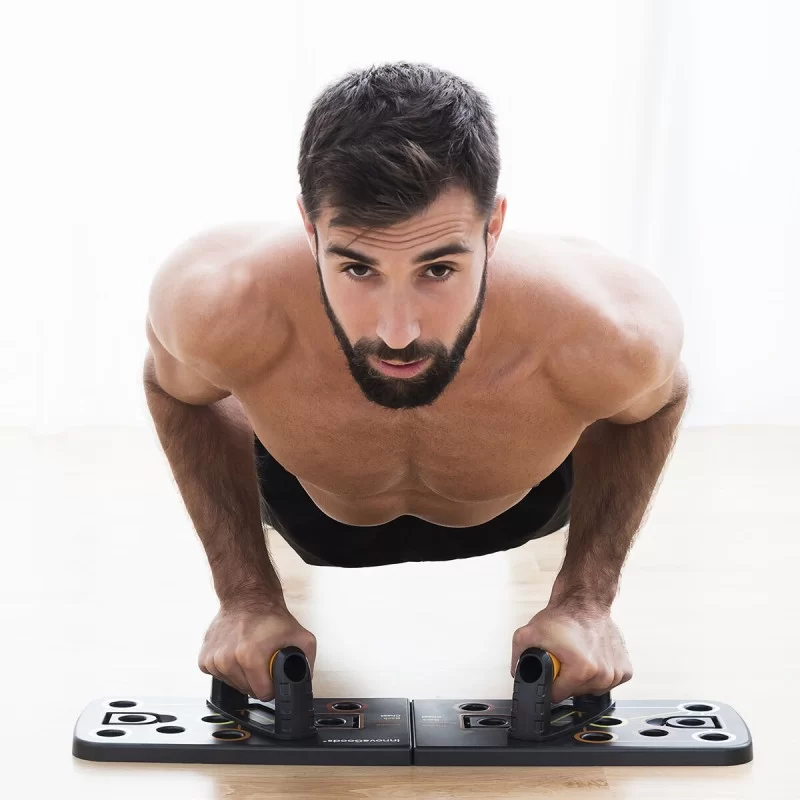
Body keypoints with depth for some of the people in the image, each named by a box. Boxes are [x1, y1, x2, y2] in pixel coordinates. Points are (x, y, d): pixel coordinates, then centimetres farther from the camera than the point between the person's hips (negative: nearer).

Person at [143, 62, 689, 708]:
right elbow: (174, 387, -17)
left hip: (526, 505, 1)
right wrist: (247, 598, -19)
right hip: (310, 509, 0)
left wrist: (587, 600, -21)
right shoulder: (220, 308, -45)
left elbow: (658, 397, -18)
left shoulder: (606, 334, -45)